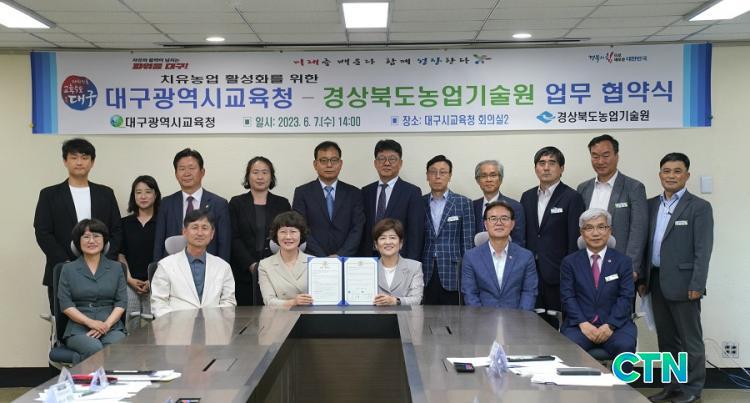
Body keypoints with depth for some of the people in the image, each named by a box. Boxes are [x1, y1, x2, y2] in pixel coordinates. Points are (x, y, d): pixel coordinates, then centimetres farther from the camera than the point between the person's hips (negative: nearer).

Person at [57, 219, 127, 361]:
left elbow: (121, 302, 7)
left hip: (112, 326, 1)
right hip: (79, 328, -1)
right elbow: (65, 304, 3)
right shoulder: (68, 269, 12)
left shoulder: (116, 268, 15)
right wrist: (90, 322, -12)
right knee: (94, 349, -33)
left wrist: (107, 324, -10)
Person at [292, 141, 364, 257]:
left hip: (346, 260, 1)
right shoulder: (302, 193, 7)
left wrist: (340, 256, -8)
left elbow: (357, 229, 5)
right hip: (313, 261, -1)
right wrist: (322, 258, -9)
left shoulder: (354, 193, 11)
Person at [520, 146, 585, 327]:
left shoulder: (572, 198, -4)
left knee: (558, 325, -1)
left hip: (557, 275, -4)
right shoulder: (527, 197, 13)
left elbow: (575, 240, -7)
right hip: (531, 272, 5)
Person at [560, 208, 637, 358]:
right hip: (580, 324, 0)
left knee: (625, 346, -31)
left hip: (615, 323, 1)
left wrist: (610, 325, -14)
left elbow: (626, 297, 1)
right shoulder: (569, 262, 11)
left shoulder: (623, 261, 10)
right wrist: (583, 324, -14)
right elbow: (568, 297, 2)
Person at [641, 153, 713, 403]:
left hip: (682, 283, -5)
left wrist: (697, 285, -16)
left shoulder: (699, 207, -5)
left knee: (690, 339, 4)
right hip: (657, 282, 6)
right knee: (666, 339, 13)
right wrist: (643, 279, 9)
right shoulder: (651, 205, 11)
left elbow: (703, 250, -10)